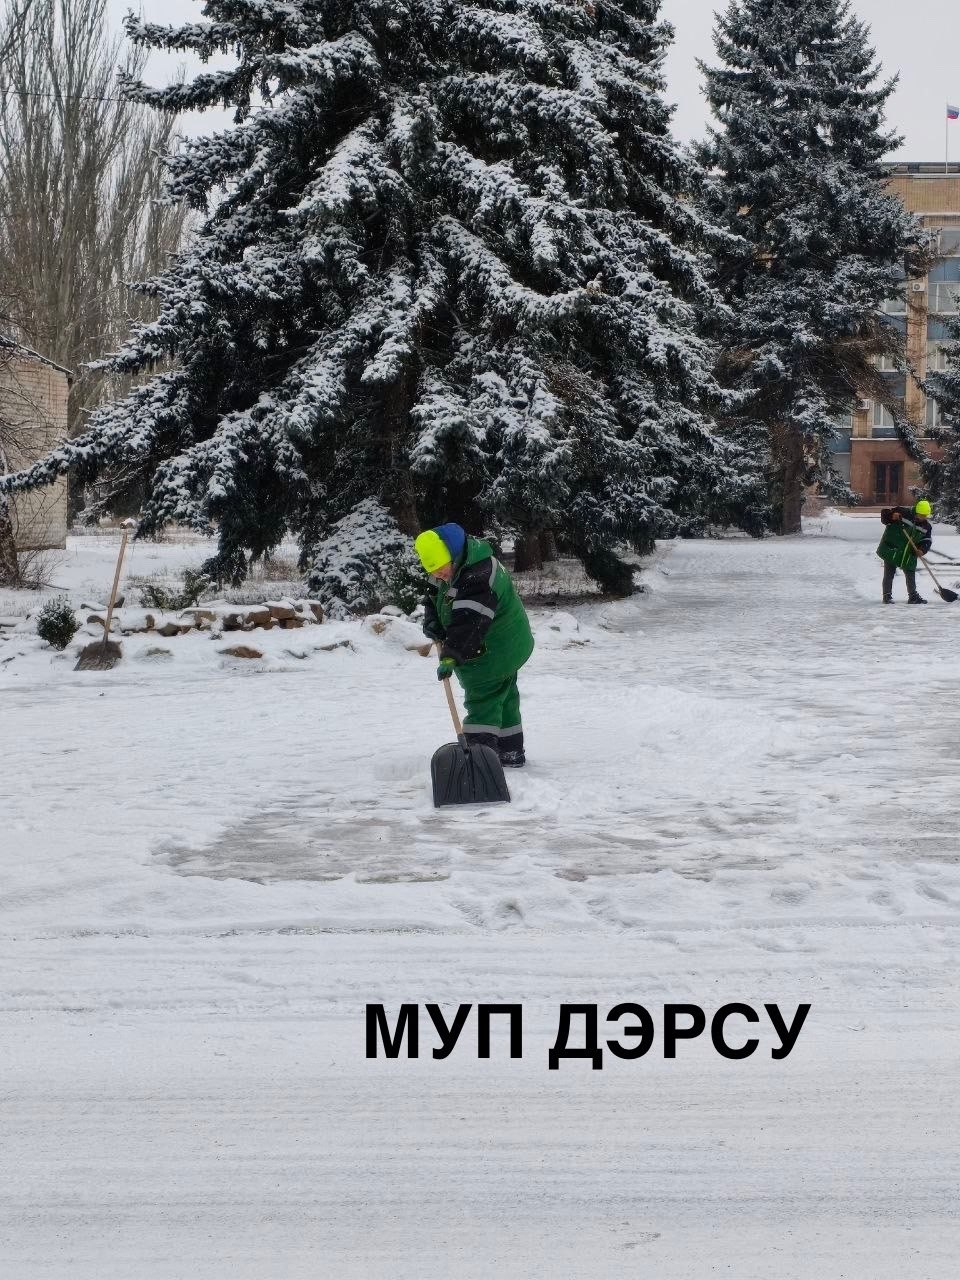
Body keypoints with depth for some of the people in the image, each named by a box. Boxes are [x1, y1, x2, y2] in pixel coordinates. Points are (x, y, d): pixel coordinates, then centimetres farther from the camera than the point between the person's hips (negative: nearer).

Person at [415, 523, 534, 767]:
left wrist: (450, 656, -41)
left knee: (482, 701, -10)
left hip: (494, 649, -10)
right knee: (503, 699, 18)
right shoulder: (455, 568, 0)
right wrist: (432, 621, -5)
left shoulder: (477, 575, -33)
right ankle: (511, 752, 28)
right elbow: (437, 598, 14)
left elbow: (469, 623, -39)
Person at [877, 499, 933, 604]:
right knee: (889, 573, -2)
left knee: (911, 574, 11)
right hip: (892, 549, -5)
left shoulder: (927, 526, 0)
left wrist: (922, 549, -14)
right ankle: (887, 596, 6)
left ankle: (913, 596, 22)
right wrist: (891, 516, -36)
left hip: (909, 554, 5)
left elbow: (927, 540, 5)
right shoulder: (903, 513, -16)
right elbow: (885, 513, -14)